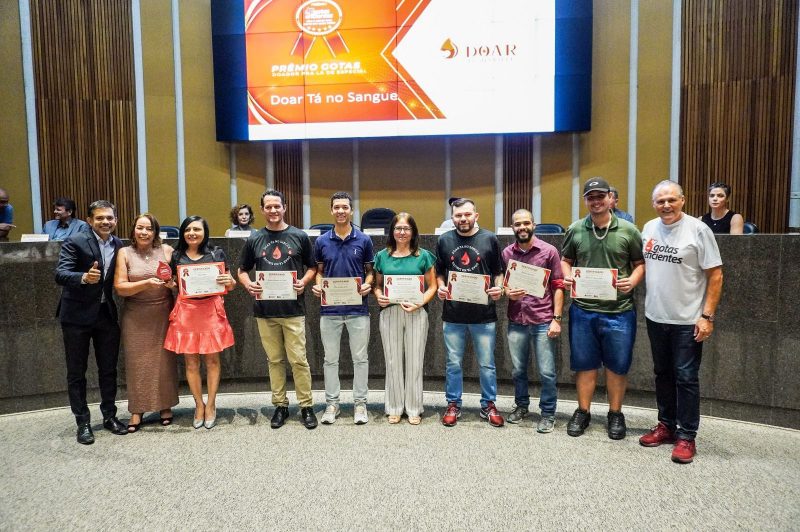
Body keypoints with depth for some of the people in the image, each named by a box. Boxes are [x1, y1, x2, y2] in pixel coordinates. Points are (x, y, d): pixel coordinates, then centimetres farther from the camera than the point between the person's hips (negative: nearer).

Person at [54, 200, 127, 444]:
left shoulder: (119, 246, 4)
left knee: (109, 369, 12)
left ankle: (109, 416, 26)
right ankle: (83, 422, 18)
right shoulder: (74, 242, -11)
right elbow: (60, 274, -22)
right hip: (77, 315, -4)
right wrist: (84, 277, -41)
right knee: (77, 372, 6)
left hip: (107, 314, 4)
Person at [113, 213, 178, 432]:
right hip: (135, 317, 0)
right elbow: (120, 288, -4)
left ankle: (165, 406, 17)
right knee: (137, 362, 2)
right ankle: (137, 410, 12)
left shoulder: (166, 250, 2)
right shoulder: (125, 253, 2)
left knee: (164, 360, 4)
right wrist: (146, 284, -18)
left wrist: (172, 283, -16)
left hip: (162, 314, 0)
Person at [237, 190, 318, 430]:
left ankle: (306, 406, 12)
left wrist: (304, 281, -11)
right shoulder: (254, 239, 7)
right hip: (265, 310, 2)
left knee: (298, 360, -1)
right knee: (274, 360, 11)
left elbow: (312, 267, 8)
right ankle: (280, 405, 23)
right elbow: (242, 270, 13)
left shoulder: (299, 236, 2)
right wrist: (248, 285, -8)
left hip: (293, 310, -2)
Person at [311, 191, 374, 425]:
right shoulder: (322, 242, 3)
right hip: (329, 309, 1)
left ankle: (360, 403, 18)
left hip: (358, 309, -1)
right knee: (330, 359, 9)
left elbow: (370, 271, 6)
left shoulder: (364, 240, 0)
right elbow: (319, 271, 12)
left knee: (360, 358, 6)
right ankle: (332, 403, 22)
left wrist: (367, 285, -13)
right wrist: (317, 286, -8)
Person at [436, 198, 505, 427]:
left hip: (484, 314, -1)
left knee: (487, 364, 9)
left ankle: (488, 405, 25)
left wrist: (498, 288, -12)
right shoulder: (444, 241, 6)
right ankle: (453, 405, 25)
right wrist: (441, 287, -5)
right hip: (453, 314, 1)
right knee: (453, 363, 11)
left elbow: (499, 272, 6)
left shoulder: (489, 239, 2)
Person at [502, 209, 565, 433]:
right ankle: (521, 405, 34)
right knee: (518, 370, 14)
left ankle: (548, 413, 20)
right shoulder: (507, 253, 6)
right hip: (516, 321, 3)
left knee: (547, 372, 3)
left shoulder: (549, 251, -3)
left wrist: (556, 318, -8)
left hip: (543, 322, -3)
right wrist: (508, 293, -8)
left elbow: (558, 287, -3)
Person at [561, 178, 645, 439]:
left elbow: (641, 263, 5)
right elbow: (565, 260, 13)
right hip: (583, 310, 1)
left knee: (617, 366, 10)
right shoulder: (575, 230, 4)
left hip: (619, 311, -1)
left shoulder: (628, 231, -1)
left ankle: (615, 414, 28)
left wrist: (632, 281, -15)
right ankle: (582, 412, 27)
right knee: (584, 364, 12)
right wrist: (567, 277, -7)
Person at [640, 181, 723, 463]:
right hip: (655, 317, 5)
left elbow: (715, 275, -11)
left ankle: (686, 436, 14)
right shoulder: (649, 228, 4)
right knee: (662, 374, 16)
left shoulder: (698, 230, -11)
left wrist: (707, 316, -15)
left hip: (687, 320, -5)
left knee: (686, 378, 2)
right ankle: (666, 425, 30)